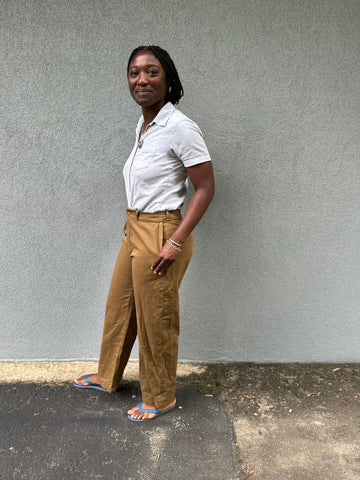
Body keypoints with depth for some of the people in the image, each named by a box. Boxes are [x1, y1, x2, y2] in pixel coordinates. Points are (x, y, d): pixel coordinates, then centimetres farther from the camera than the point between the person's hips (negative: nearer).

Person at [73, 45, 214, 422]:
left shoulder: (180, 128, -17)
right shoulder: (143, 126, 8)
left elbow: (205, 188, -18)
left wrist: (175, 242, -21)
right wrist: (134, 227, 16)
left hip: (160, 234, -9)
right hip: (134, 230, 9)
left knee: (155, 320, 7)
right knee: (118, 306, 22)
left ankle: (160, 398, 30)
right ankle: (107, 376, 45)